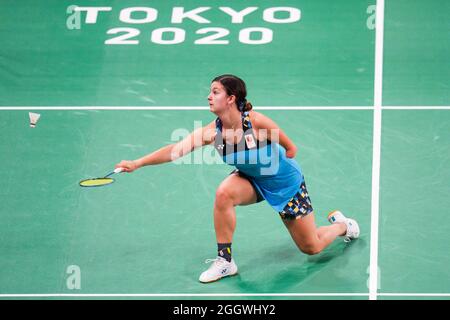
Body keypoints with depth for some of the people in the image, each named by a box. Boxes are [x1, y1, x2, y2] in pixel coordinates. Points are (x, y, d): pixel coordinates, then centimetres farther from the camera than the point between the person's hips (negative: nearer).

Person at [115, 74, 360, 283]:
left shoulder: (257, 122, -31)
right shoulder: (211, 132, -22)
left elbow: (291, 149, -14)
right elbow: (176, 149, -34)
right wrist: (136, 164, -42)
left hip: (286, 182, -3)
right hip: (252, 180, 3)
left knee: (312, 248, 4)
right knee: (224, 193, -31)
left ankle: (341, 224, 39)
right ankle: (224, 261, -15)